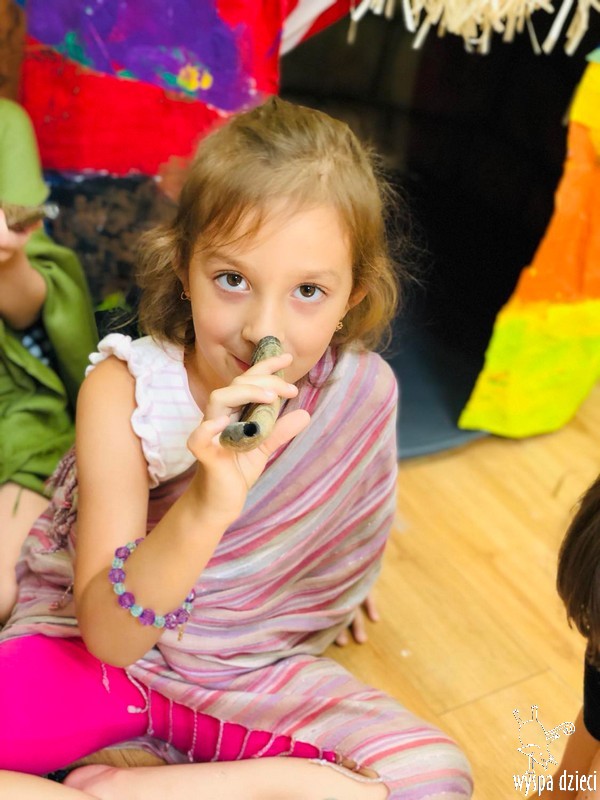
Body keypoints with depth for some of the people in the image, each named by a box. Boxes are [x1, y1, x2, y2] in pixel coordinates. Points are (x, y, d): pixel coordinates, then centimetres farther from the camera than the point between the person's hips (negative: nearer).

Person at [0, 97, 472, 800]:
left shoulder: (364, 388, -14)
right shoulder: (124, 391, -20)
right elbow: (106, 635, -26)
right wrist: (205, 509, -41)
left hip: (253, 674, 3)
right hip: (95, 651, -1)